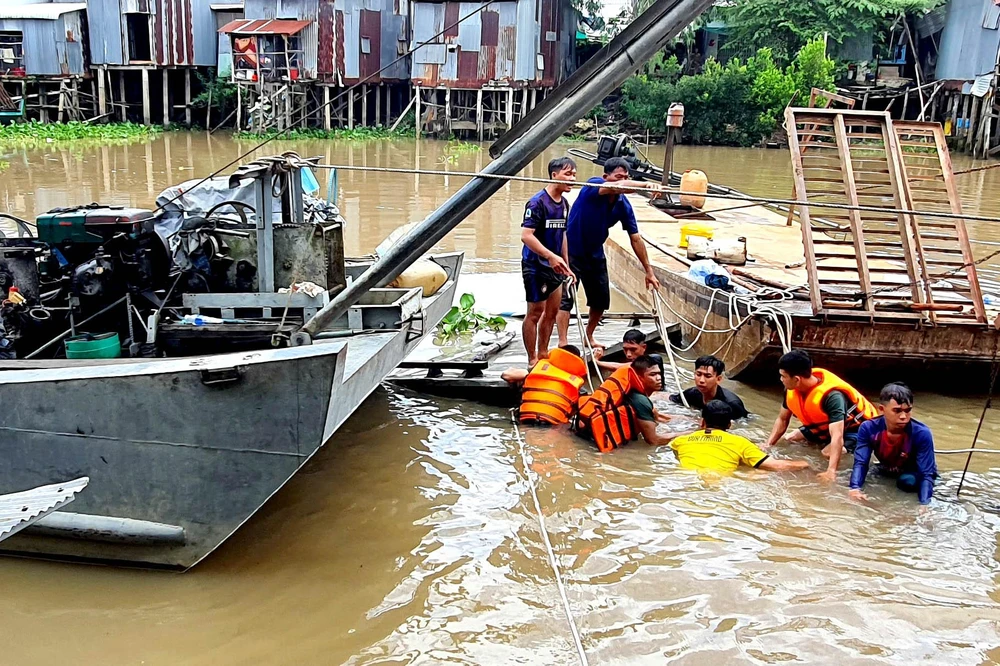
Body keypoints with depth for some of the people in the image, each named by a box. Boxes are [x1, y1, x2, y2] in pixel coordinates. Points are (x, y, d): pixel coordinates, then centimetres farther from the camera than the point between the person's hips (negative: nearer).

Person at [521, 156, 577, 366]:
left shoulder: (564, 203, 9)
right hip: (535, 265, -8)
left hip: (554, 266, 8)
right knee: (535, 312, 0)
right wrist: (551, 256, -30)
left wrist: (566, 265, 17)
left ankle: (543, 354, 27)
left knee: (552, 311, 14)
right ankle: (532, 360, 9)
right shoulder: (537, 202, -17)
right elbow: (526, 235, -24)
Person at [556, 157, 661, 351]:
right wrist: (645, 185, -58)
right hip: (572, 251, -6)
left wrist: (648, 271, -1)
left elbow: (635, 239, -1)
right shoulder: (593, 186, -21)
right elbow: (617, 187, -43)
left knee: (601, 300, 12)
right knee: (566, 298, -12)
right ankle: (563, 343, -10)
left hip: (595, 254, 6)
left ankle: (589, 337, 32)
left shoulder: (624, 206, -6)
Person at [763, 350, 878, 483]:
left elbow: (837, 437, -50)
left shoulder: (831, 396, -41)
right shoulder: (791, 388, -19)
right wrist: (768, 445, -15)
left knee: (829, 452, -31)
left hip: (857, 426, -7)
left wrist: (831, 471, -60)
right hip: (824, 425, 7)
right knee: (790, 439, 5)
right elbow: (782, 419, -3)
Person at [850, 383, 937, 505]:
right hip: (887, 472, 5)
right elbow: (861, 462, -27)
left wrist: (924, 504, -49)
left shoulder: (922, 434, -33)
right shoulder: (868, 429, -25)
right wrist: (855, 488, -47)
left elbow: (926, 473, -33)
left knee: (908, 481, -32)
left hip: (915, 474, -5)